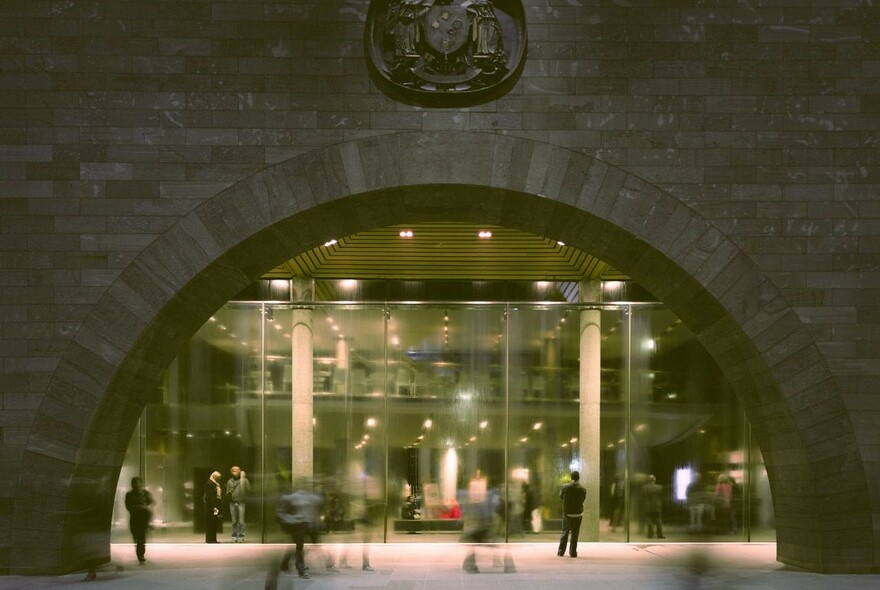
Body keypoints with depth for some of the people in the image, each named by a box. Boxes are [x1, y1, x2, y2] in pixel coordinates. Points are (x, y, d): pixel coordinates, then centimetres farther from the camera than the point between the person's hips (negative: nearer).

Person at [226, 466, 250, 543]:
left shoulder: (243, 480, -1)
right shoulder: (230, 481, 8)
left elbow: (248, 489, -14)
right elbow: (227, 494, 15)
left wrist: (243, 479, -19)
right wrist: (229, 493, -10)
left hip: (241, 502, -3)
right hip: (232, 503, 3)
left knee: (241, 521, -5)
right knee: (234, 521, 8)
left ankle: (241, 536, 0)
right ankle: (234, 536, 13)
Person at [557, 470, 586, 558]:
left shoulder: (565, 487, -11)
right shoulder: (582, 489, -9)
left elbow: (561, 496, 5)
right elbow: (583, 500, 3)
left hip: (567, 513, 0)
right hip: (578, 513, 0)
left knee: (565, 532, 12)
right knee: (575, 533, 9)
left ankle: (561, 551, 10)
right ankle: (573, 552, 8)